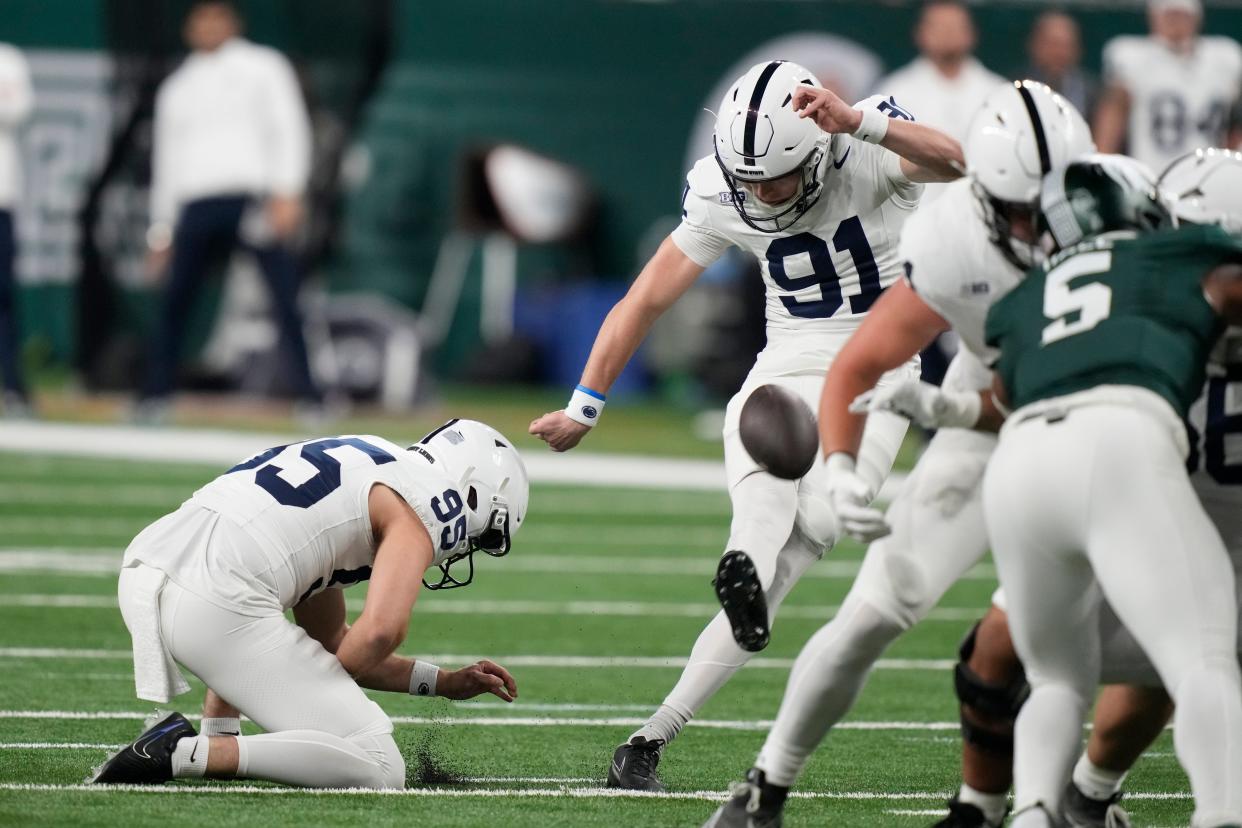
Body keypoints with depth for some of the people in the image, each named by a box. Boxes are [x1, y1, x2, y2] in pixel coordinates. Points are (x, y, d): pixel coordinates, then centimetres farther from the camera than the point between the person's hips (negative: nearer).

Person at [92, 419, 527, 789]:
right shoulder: (414, 513, 5)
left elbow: (328, 642, 37)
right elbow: (381, 630, -13)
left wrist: (442, 682, 39)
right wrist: (315, 691, 5)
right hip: (216, 607, -9)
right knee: (379, 771, -4)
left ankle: (218, 738, 22)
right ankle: (194, 755, -15)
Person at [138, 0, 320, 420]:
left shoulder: (262, 66, 12)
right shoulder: (176, 88, 24)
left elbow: (289, 129, 2)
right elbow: (166, 159, 25)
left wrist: (286, 193, -11)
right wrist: (161, 230, 18)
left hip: (253, 195, -4)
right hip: (195, 205, 4)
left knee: (285, 299, -13)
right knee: (173, 301, -1)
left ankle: (309, 396, -14)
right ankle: (155, 397, 6)